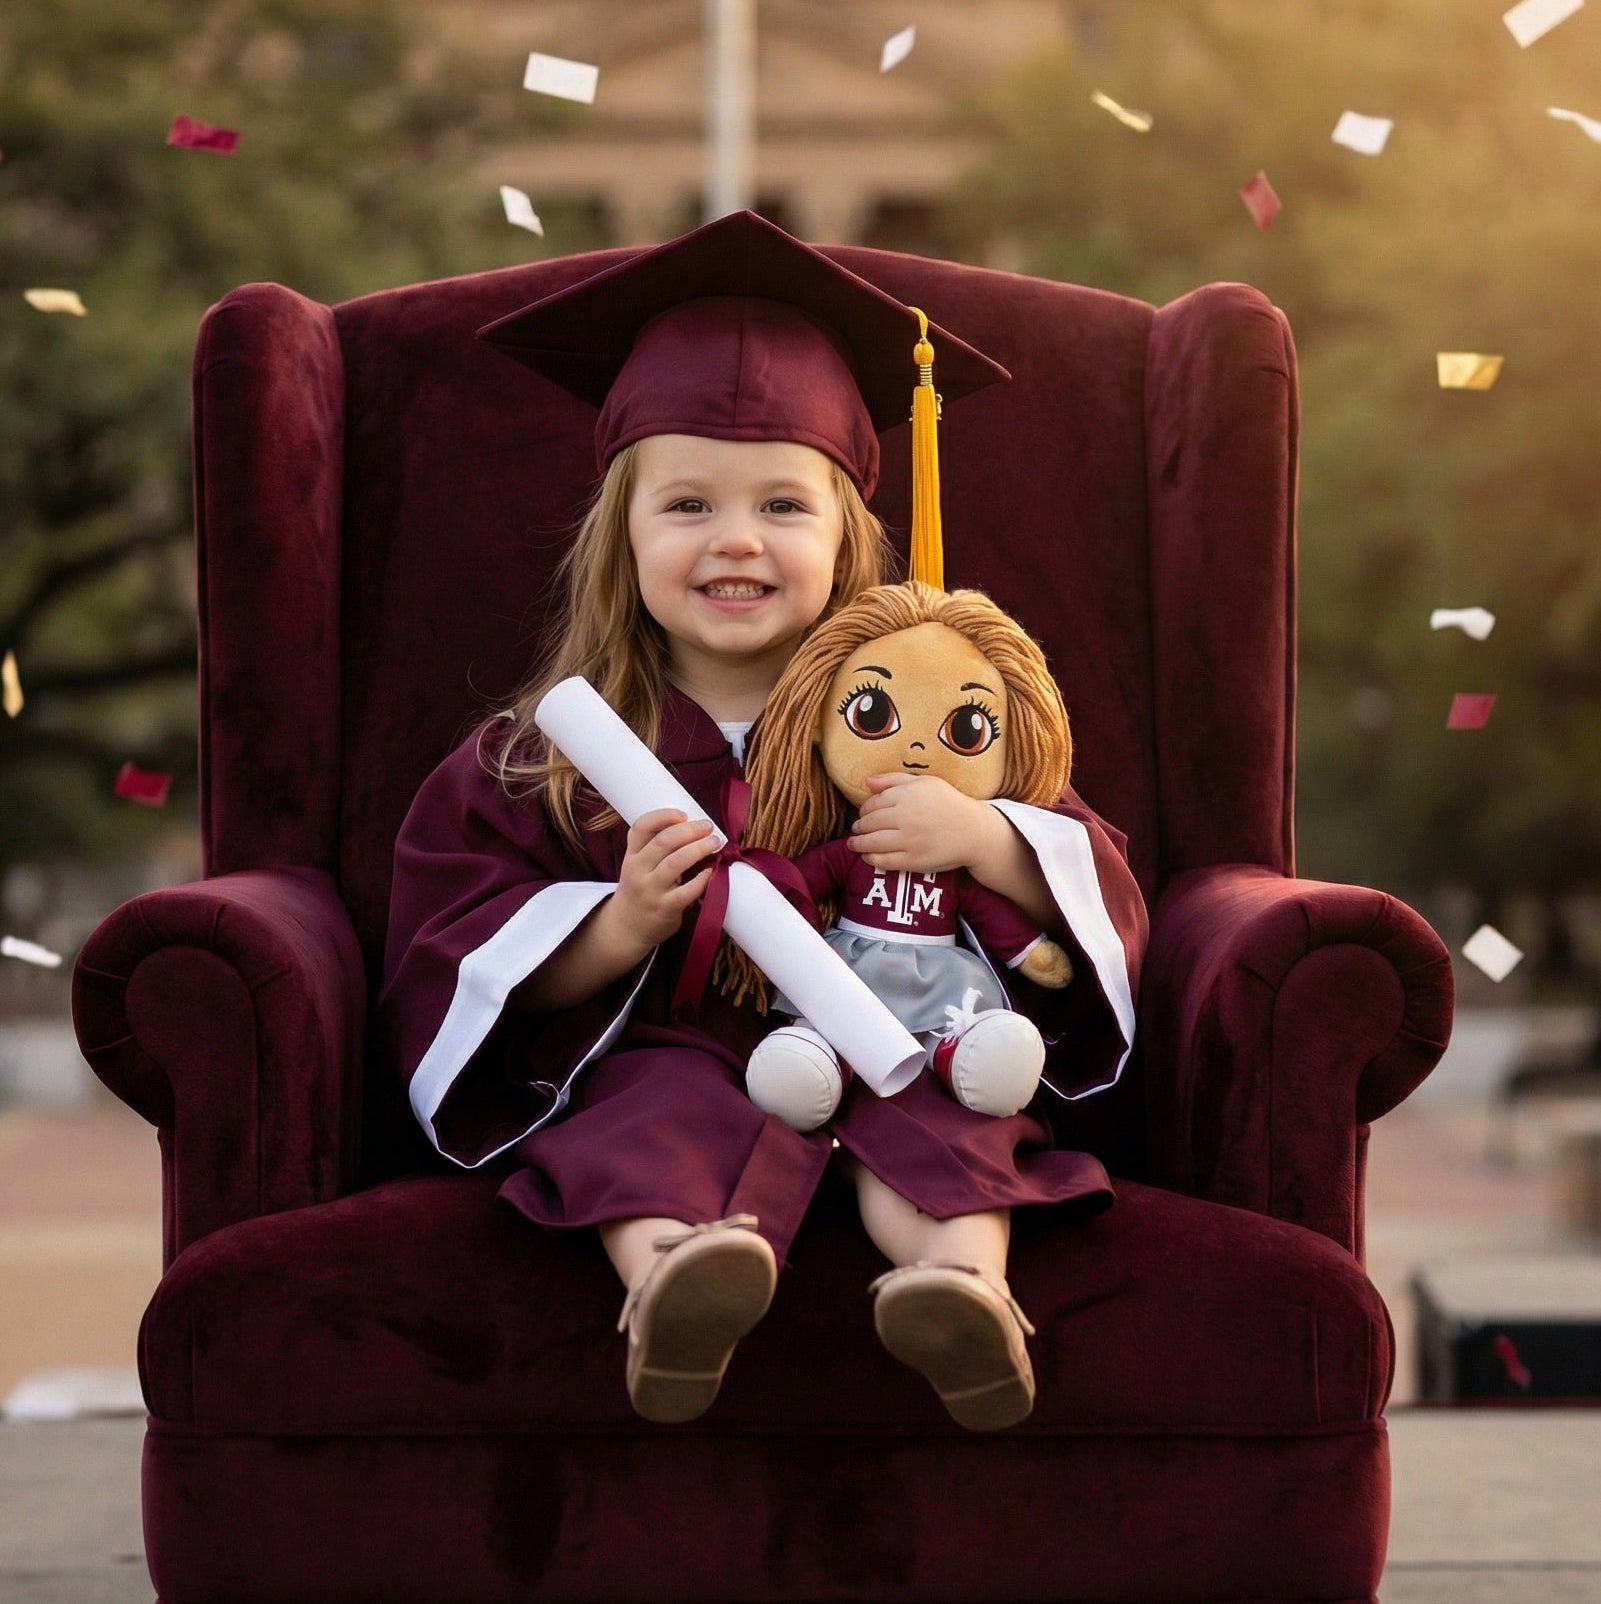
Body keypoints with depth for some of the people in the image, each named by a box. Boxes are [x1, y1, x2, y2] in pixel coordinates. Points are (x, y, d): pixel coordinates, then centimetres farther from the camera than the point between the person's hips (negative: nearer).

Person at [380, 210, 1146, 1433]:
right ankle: (667, 1275, -61)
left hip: (885, 1059, 2)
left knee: (933, 1110, -30)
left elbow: (1098, 889, 7)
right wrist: (618, 928, -13)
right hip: (660, 1054, -1)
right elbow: (454, 961, 4)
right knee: (665, 1105, -33)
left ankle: (964, 1281, -55)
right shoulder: (545, 754, 10)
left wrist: (982, 841, -15)